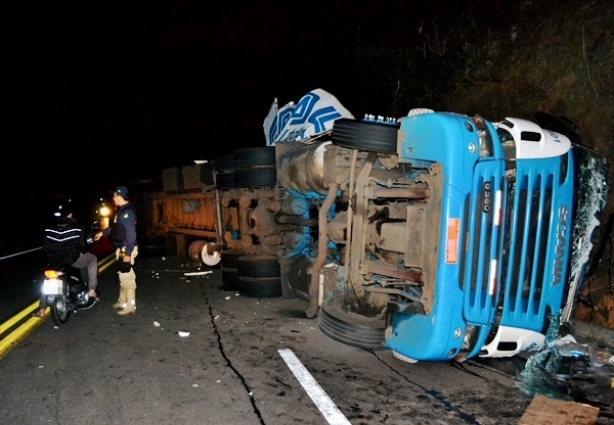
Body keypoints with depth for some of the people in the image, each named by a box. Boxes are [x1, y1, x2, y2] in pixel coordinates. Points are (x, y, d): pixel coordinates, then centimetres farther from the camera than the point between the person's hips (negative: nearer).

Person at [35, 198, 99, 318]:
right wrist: (82, 252, 18)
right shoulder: (76, 227, -7)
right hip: (72, 259, -4)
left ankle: (41, 310, 26)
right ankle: (92, 290, 18)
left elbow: (46, 247, 8)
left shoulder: (49, 228, 3)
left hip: (54, 261, 4)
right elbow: (83, 245, -4)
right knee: (92, 259, 25)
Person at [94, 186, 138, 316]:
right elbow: (115, 227, 29)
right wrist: (103, 232, 30)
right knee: (123, 276, 18)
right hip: (122, 249, 10)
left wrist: (128, 253, -25)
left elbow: (131, 234, -24)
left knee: (127, 276, -6)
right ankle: (122, 301, 30)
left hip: (126, 249, -10)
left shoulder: (127, 212, -19)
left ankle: (131, 306, -1)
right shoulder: (121, 211, 13)